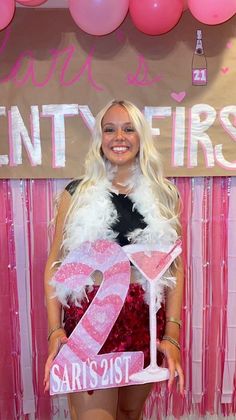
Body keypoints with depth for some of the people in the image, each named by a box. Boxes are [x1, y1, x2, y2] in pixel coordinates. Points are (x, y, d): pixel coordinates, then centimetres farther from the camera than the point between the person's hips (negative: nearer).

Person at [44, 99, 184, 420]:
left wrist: (172, 335, -5)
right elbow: (55, 263, 0)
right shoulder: (78, 193, -1)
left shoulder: (164, 195, 2)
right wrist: (55, 329, -9)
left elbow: (175, 267, 3)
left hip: (146, 317, 2)